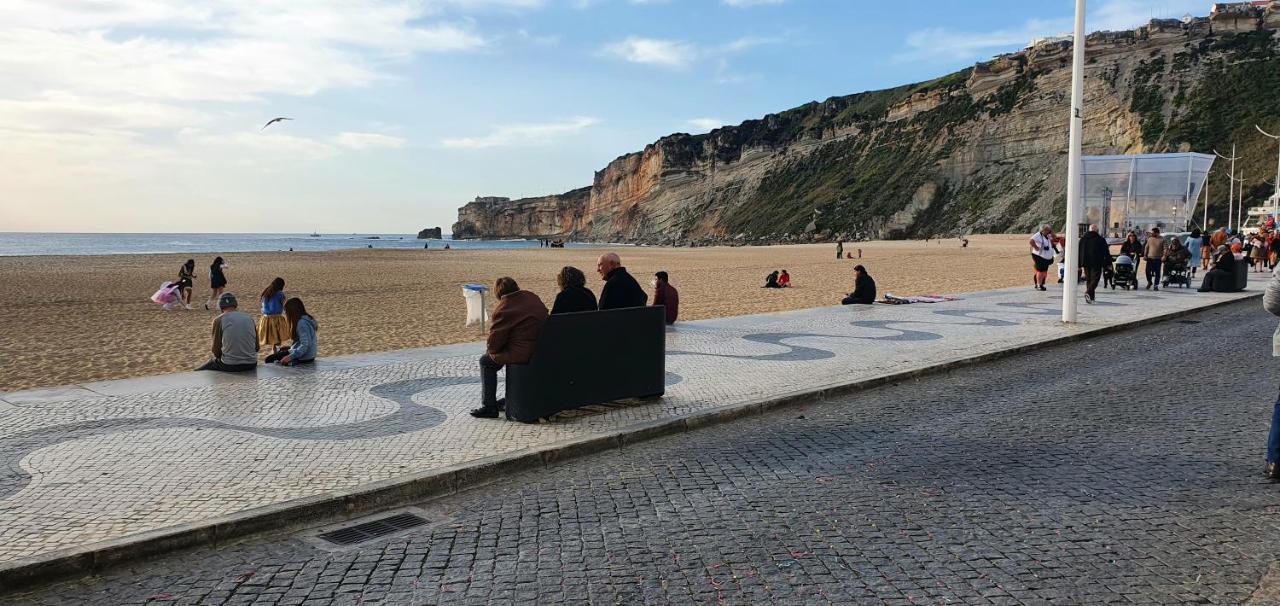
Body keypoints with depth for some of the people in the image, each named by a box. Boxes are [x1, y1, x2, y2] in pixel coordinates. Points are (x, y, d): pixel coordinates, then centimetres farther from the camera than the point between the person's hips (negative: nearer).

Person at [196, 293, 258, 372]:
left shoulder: (218, 320, -3)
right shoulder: (249, 318, 8)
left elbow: (216, 351, 0)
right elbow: (256, 347, 11)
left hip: (230, 366, -5)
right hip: (251, 365, 5)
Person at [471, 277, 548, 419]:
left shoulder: (502, 310, -12)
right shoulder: (532, 297, 10)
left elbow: (494, 343, -10)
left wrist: (490, 349, 16)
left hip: (523, 353, -8)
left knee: (486, 361, 13)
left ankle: (489, 407, 14)